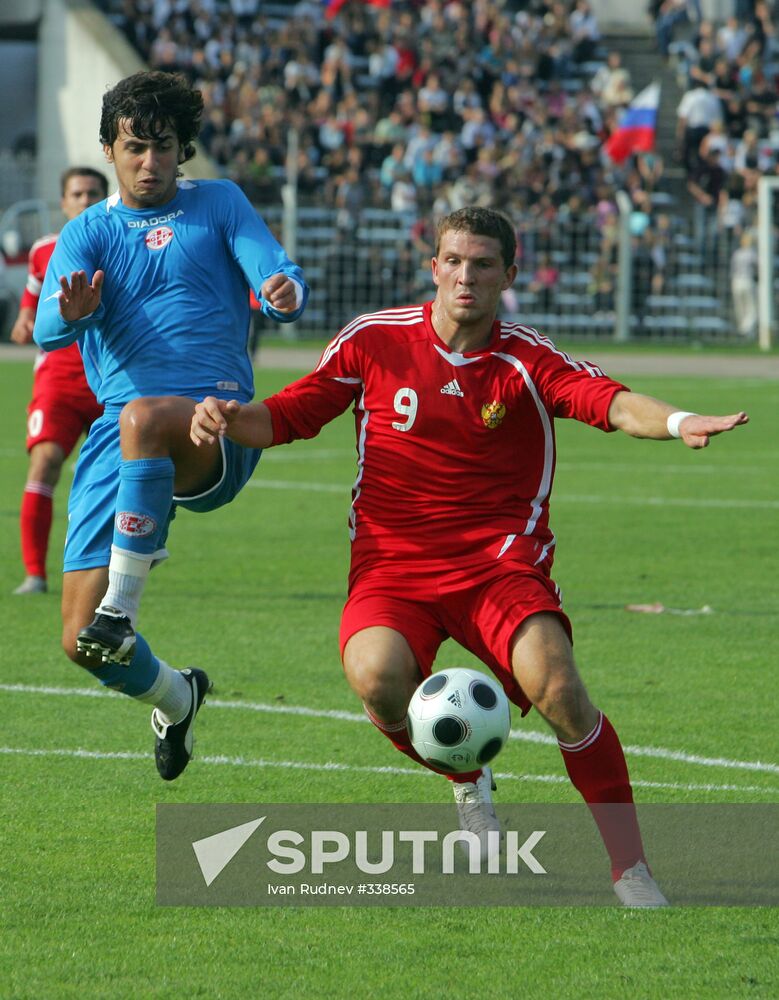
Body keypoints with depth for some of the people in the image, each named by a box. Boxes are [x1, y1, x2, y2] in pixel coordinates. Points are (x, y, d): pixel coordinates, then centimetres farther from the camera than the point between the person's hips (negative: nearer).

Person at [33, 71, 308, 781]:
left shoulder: (219, 204, 13)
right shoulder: (87, 234, 14)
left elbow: (277, 275, -2)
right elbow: (48, 331, -3)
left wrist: (284, 291, -27)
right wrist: (71, 313, -29)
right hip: (116, 438, 3)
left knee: (143, 418, -42)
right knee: (81, 642, -3)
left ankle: (122, 602, -36)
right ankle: (173, 699, 29)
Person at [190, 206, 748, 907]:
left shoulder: (528, 362, -2)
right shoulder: (375, 341, 3)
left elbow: (609, 401, -19)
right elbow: (286, 417, 10)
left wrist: (677, 422, -40)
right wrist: (228, 419, -12)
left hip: (499, 560, -1)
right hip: (392, 565, 1)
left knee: (554, 681, -28)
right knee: (376, 676, -31)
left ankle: (630, 867, -15)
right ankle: (466, 780, 3)